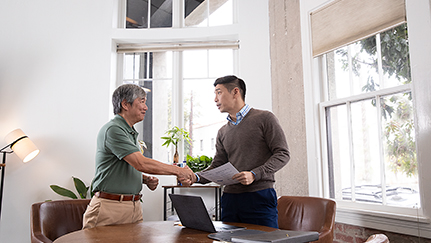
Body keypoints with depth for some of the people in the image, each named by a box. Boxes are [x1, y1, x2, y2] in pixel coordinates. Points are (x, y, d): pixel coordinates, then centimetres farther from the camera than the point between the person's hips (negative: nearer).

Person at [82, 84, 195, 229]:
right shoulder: (113, 129, -15)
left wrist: (146, 179, 6)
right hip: (110, 207, -8)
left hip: (134, 206, 8)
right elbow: (141, 163, -24)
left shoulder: (131, 132, 15)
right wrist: (178, 171, -17)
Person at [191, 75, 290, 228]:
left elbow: (282, 154, -6)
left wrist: (254, 174, -18)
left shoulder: (264, 118, -1)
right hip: (230, 197, 5)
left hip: (260, 197, -5)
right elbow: (217, 165, 14)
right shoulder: (223, 132, 17)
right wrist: (196, 177, -6)